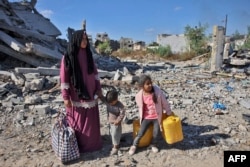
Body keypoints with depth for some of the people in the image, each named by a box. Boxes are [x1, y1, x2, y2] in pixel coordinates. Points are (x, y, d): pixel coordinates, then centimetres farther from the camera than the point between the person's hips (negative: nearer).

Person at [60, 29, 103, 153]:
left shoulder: (88, 55, 3)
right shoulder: (67, 57, -12)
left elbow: (95, 73, 8)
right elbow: (64, 78, -11)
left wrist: (99, 89, 8)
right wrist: (66, 97, -12)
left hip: (90, 94, 5)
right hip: (76, 96, -4)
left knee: (91, 121, 14)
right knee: (77, 122, 9)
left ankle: (92, 142, 32)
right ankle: (77, 145, 27)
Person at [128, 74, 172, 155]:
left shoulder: (158, 91, -21)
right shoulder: (139, 96, -17)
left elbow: (165, 103, -7)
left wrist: (169, 112, 3)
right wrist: (140, 117, 13)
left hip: (157, 117, 0)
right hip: (146, 118, 0)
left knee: (156, 133, 10)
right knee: (140, 133, 1)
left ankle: (153, 145, 40)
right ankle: (134, 146, 26)